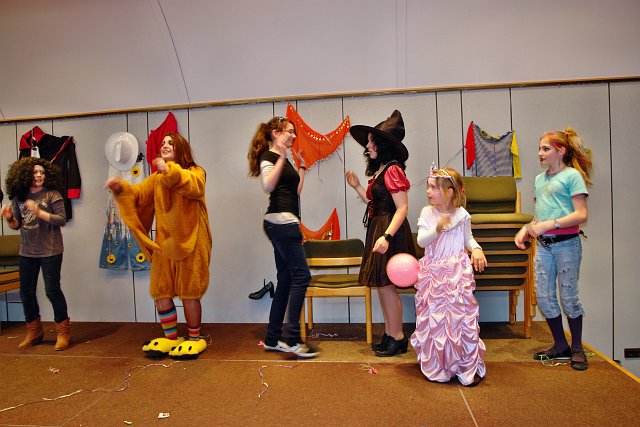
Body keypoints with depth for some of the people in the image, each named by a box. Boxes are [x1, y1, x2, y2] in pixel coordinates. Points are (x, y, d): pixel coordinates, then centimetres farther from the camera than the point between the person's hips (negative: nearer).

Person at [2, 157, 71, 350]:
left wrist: (39, 212, -24)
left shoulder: (52, 194, -8)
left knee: (52, 290, -4)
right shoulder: (19, 197, 6)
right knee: (26, 291, 11)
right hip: (27, 252, 6)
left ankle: (63, 332, 11)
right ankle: (34, 332, 29)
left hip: (50, 251, -5)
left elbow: (62, 219, -15)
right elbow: (17, 225, 13)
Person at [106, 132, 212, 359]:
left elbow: (194, 186, -24)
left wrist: (171, 172, -38)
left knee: (189, 292, 0)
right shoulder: (156, 178, 16)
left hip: (189, 241, -5)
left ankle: (195, 340, 17)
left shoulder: (195, 172, -1)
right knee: (160, 291, 8)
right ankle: (170, 338, 24)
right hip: (163, 242, 6)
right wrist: (121, 188, -17)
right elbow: (138, 193, 2)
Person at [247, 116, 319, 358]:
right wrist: (282, 157, -25)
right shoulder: (268, 156, -5)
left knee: (285, 281, 9)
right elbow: (268, 185, -24)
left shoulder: (282, 159, 22)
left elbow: (295, 192, 21)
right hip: (280, 221, -10)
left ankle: (273, 339, 15)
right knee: (301, 275, -12)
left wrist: (302, 167, 22)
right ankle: (292, 339, -8)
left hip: (284, 223, 10)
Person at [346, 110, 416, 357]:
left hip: (389, 232, -10)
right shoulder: (379, 170, 14)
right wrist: (357, 187, 17)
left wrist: (387, 236, -29)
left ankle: (398, 338, 11)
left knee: (385, 285, -4)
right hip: (377, 230, 10)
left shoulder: (392, 170, -14)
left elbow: (402, 208, -20)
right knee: (381, 285, 12)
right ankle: (389, 336, 23)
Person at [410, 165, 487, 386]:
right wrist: (437, 228, -28)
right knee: (434, 319, 9)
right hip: (433, 273, 1)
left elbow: (468, 238, 14)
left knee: (462, 317, 1)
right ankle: (437, 366, 26)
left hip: (457, 272, -1)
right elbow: (421, 241, -12)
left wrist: (476, 249, -6)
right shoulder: (427, 213, -3)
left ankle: (469, 367, 18)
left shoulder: (461, 215, -3)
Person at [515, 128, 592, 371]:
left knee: (568, 296, 3)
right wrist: (527, 228, 4)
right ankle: (560, 346, 23)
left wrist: (549, 224, -21)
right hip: (543, 244, 7)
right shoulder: (540, 179, 14)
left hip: (566, 243, -6)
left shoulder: (572, 175, -7)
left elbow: (581, 215, -14)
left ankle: (577, 349, 21)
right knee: (543, 296, 7)